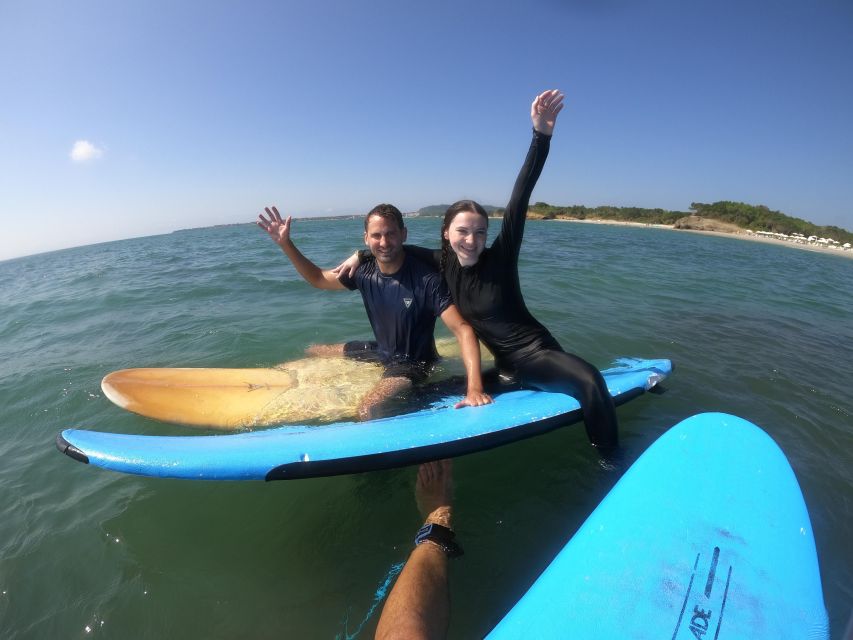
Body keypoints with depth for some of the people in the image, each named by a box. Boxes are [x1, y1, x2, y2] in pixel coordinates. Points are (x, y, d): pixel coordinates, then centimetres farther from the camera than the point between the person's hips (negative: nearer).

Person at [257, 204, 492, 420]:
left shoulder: (426, 279, -28)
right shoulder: (364, 272, -10)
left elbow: (463, 330, -30)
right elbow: (318, 278, 7)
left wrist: (474, 388, -41)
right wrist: (285, 243, -4)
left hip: (413, 364, -7)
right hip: (382, 352, 7)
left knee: (367, 409, -31)